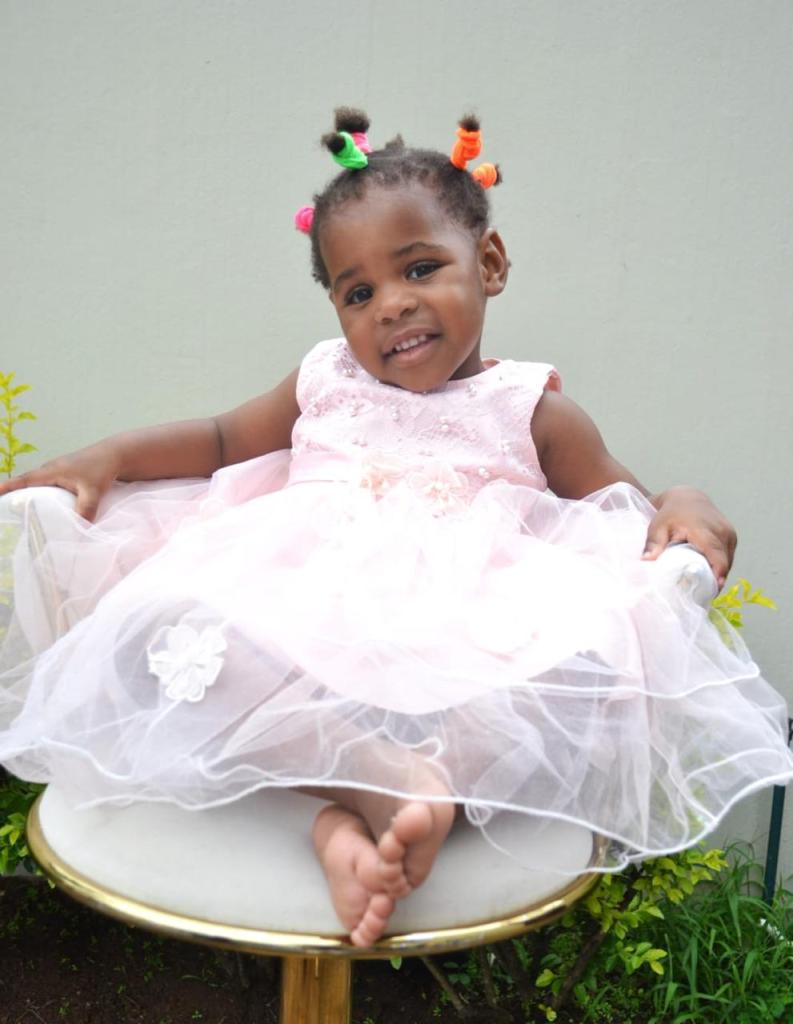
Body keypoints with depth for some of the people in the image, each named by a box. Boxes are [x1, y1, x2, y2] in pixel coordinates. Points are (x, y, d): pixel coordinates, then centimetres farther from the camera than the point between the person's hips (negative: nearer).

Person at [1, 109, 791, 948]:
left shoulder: (532, 410, 12)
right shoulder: (326, 385, 20)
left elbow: (622, 516, 15)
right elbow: (223, 439, 30)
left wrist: (681, 507, -8)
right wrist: (106, 457, 18)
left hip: (458, 637, -2)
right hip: (301, 617, 3)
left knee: (586, 668, -32)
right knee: (164, 631, -27)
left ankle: (353, 813, -33)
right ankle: (387, 781, -34)